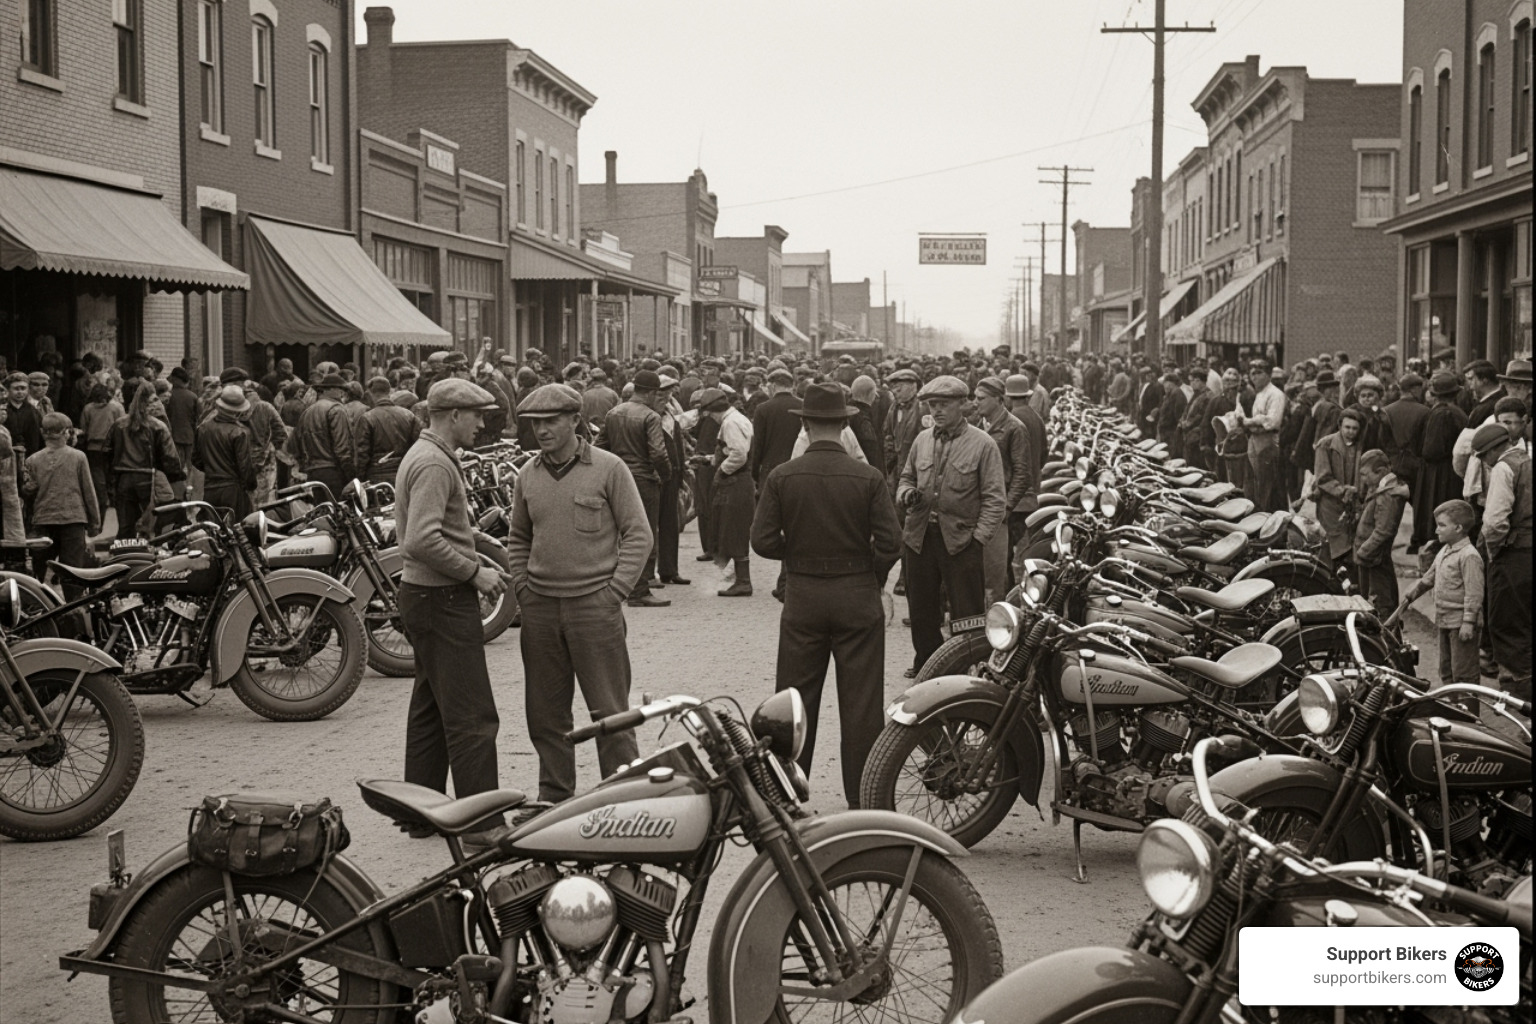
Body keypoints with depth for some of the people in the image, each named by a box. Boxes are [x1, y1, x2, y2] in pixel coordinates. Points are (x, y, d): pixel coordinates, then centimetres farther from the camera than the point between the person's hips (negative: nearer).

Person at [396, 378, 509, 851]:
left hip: (424, 593, 11)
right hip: (443, 599, -11)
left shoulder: (425, 454, 15)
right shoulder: (435, 464, -18)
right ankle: (481, 826, -9)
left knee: (431, 707, 17)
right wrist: (474, 572, -19)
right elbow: (423, 540, -28)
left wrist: (471, 570, 17)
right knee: (471, 716, -10)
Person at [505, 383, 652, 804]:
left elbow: (638, 535, -3)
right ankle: (553, 797, 21)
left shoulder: (608, 468, -4)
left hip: (594, 606, -4)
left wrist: (614, 593, -9)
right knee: (545, 713, 10)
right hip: (540, 608, 5)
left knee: (609, 710, -1)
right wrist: (522, 588, 8)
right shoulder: (528, 476, 9)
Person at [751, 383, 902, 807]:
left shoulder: (782, 477, -6)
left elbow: (764, 541, -6)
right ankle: (863, 800, 10)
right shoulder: (869, 478, -9)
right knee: (861, 703, 5)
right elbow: (890, 544, -10)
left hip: (802, 595, 1)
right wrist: (869, 575, 9)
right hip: (858, 597, -1)